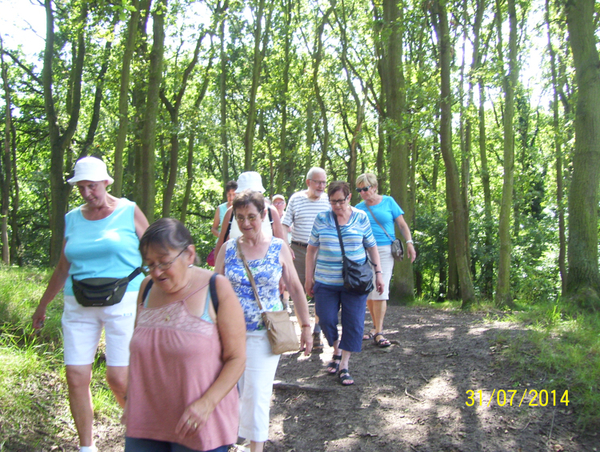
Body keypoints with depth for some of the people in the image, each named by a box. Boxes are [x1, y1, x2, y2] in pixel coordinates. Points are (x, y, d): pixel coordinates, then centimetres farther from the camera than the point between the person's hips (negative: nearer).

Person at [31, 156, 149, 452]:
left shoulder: (129, 212, 0)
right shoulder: (72, 219, 11)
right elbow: (63, 268, 20)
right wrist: (43, 305, 25)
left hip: (122, 304, -4)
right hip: (79, 307, 4)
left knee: (119, 379, -6)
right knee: (76, 378, 2)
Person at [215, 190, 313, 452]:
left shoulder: (278, 248, -2)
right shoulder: (228, 249, 2)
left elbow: (295, 289, 4)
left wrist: (306, 327, 2)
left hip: (264, 333, -2)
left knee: (257, 393, -4)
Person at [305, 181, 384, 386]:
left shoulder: (361, 217, 0)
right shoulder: (321, 219, 0)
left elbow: (372, 246, 7)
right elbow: (312, 249, 5)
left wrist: (378, 273, 4)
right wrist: (309, 278, 4)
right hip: (326, 282, 1)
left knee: (353, 323, 1)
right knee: (326, 320, 3)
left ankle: (344, 365, 15)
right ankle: (337, 351, 32)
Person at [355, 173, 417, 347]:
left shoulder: (388, 202, 4)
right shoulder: (358, 208, 9)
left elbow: (402, 224, 6)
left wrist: (409, 243, -6)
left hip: (384, 250, -3)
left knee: (380, 291, -11)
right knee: (368, 292, 8)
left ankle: (378, 332, -7)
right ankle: (376, 327, 24)